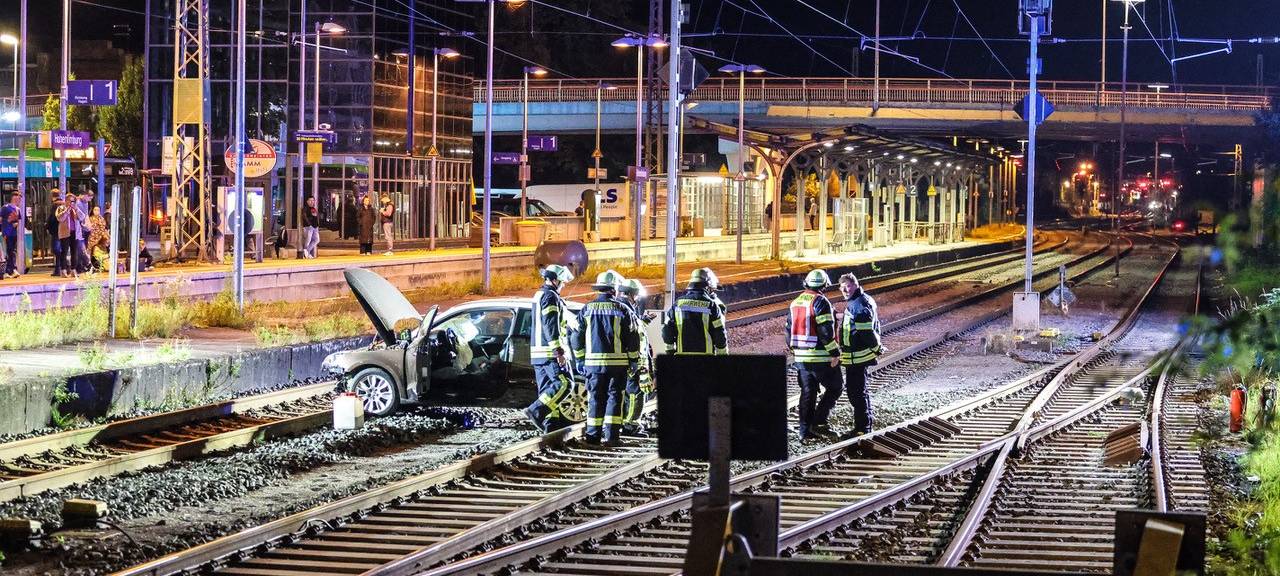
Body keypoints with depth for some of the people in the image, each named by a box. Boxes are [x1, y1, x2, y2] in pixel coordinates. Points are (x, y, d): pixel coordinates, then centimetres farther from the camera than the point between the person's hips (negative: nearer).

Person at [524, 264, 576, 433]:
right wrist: (558, 351, -23)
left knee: (548, 387, 10)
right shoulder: (551, 297, -11)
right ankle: (537, 411, -19)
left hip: (537, 351, 10)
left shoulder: (539, 295, 21)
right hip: (550, 351, -10)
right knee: (564, 383, -13)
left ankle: (552, 422, 9)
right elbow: (551, 326, -20)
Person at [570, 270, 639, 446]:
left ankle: (593, 434, 6)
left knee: (595, 398, 8)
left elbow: (577, 337, 8)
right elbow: (632, 338, -2)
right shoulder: (622, 310, -2)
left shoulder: (586, 309, 5)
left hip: (593, 361, 2)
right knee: (614, 397, 2)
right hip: (618, 362, -2)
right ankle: (611, 434, -4)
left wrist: (581, 359, 18)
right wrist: (633, 359, 9)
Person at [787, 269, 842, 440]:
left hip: (801, 357, 7)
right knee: (833, 389, 6)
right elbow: (826, 331, -19)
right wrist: (835, 353, -14)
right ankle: (818, 422, -5)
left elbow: (789, 330, 15)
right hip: (821, 357, -7)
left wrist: (795, 351, 24)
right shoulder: (820, 302, -14)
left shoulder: (794, 304, 11)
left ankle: (805, 430, 11)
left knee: (807, 393, 12)